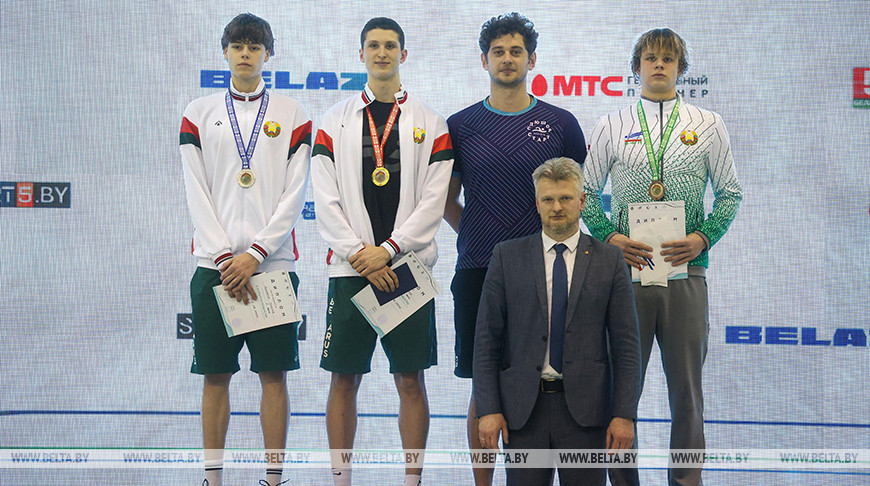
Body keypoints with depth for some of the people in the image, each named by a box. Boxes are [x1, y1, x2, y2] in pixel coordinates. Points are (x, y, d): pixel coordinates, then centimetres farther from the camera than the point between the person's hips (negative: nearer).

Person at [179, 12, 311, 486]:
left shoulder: (293, 115, 7)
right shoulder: (199, 113, 10)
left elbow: (295, 194, 0)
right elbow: (197, 194, 4)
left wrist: (254, 255, -9)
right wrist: (225, 257, -7)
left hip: (272, 264, -1)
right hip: (214, 264, 1)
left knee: (273, 374, 2)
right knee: (216, 375, 4)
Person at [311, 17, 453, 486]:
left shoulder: (429, 123, 6)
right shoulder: (336, 120, 8)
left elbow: (432, 202, -2)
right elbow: (326, 202, 1)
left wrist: (387, 250, -10)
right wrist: (360, 254, -8)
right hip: (350, 268, 1)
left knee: (411, 381, 3)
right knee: (344, 380, 4)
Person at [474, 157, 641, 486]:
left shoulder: (609, 260, 5)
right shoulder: (507, 256, 5)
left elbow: (626, 344, 2)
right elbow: (486, 338, 2)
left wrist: (625, 414, -5)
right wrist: (488, 409, -5)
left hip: (585, 409, 0)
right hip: (523, 408, 0)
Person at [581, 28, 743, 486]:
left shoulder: (708, 125, 9)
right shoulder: (611, 126, 8)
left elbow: (730, 193, 10)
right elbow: (586, 191, 10)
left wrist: (703, 238, -5)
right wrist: (610, 236, -5)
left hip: (685, 270, 0)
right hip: (626, 269, 0)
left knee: (687, 386, 6)